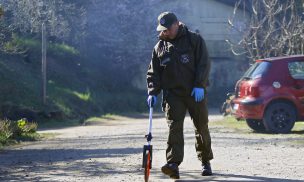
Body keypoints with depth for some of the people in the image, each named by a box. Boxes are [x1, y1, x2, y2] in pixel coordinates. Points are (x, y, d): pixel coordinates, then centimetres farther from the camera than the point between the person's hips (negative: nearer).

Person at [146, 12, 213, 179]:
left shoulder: (194, 40, -1)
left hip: (196, 92, -2)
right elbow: (153, 72, 12)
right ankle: (173, 164, -23)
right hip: (172, 94, 2)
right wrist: (153, 92, -2)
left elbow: (204, 64, -7)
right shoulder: (159, 47, 10)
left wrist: (199, 85, -17)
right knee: (174, 127, -14)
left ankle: (205, 162, 24)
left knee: (202, 127, 7)